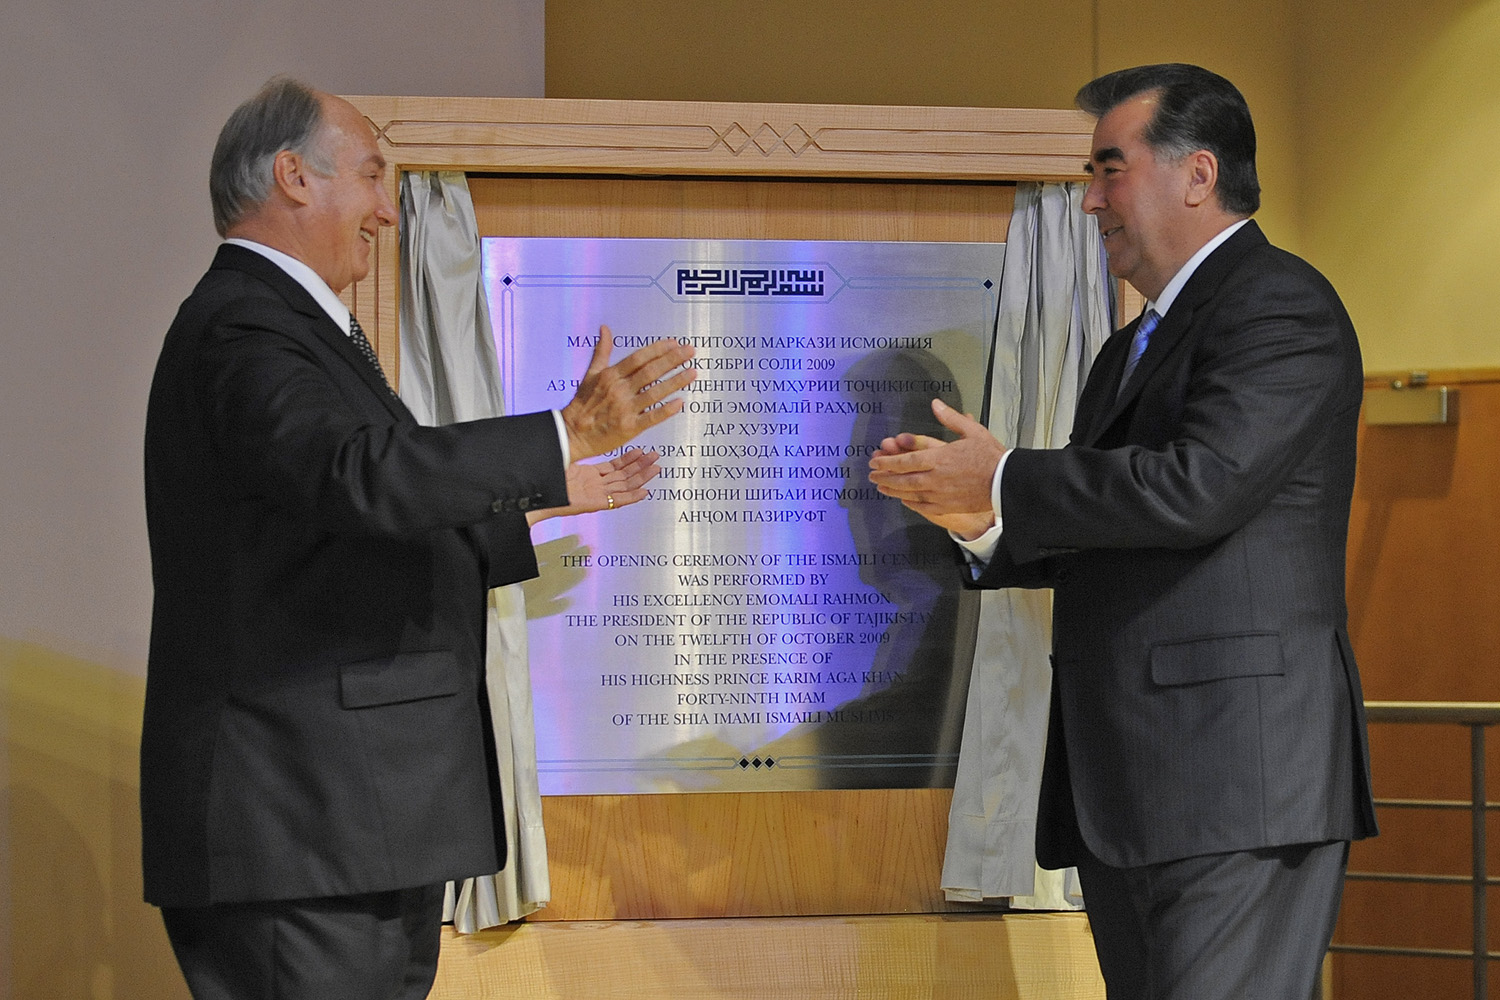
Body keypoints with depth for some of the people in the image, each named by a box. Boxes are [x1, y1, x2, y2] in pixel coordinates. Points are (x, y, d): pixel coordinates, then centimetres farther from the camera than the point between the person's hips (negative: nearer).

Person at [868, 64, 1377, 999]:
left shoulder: (1282, 305, -6)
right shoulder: (1130, 350, 24)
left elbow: (1197, 486, -21)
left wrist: (1006, 480, -10)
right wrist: (978, 516, 4)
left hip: (1238, 781, -9)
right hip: (1125, 785, 10)